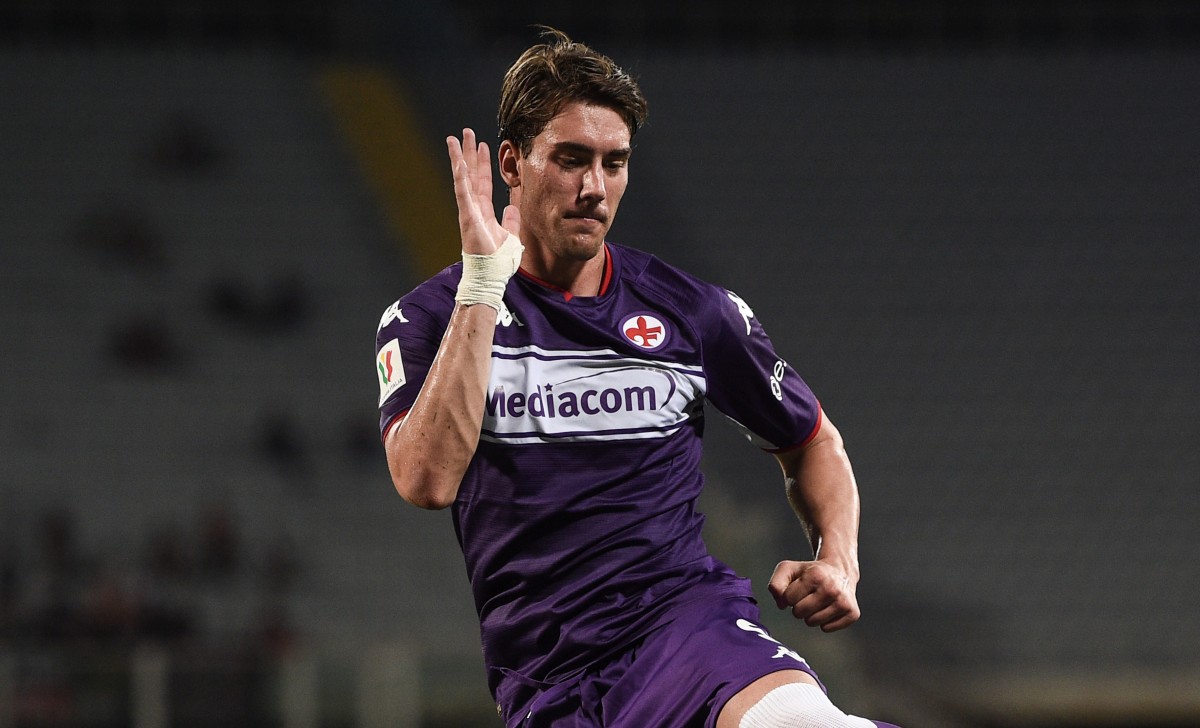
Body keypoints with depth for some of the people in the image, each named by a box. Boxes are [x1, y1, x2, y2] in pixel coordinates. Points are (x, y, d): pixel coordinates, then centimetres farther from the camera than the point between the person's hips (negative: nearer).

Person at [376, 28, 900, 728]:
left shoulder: (691, 310, 11)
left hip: (688, 611, -1)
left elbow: (814, 443, 26)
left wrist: (838, 563, 6)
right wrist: (482, 285, -14)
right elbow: (428, 479, -13)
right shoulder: (428, 320, 6)